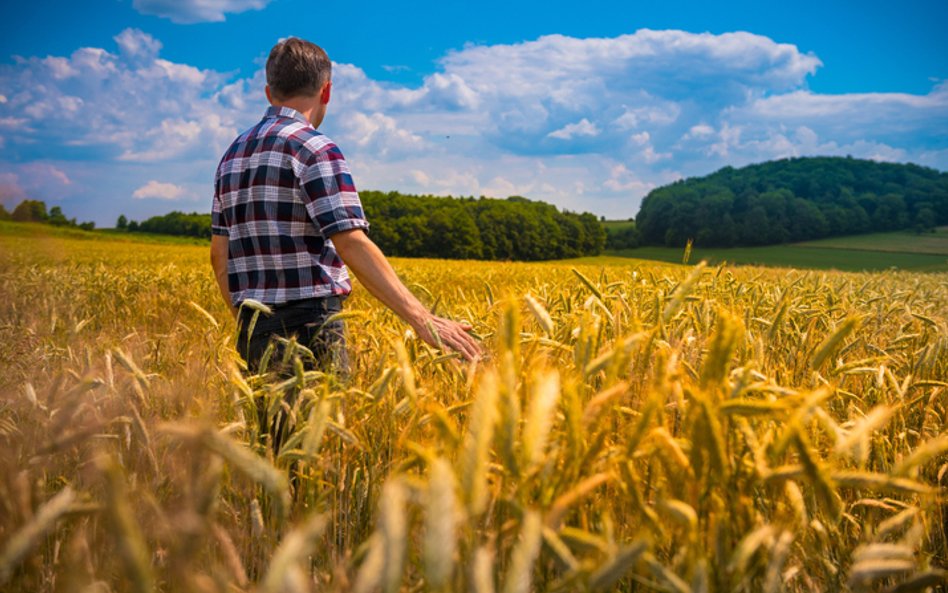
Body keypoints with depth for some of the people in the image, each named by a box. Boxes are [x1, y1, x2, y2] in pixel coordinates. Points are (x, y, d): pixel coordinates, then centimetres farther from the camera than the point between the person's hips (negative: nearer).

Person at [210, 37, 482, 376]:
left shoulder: (233, 155, 15)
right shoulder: (313, 149, -10)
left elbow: (219, 256, 17)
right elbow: (352, 245, -21)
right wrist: (422, 320, -24)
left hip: (255, 331, 8)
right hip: (308, 327, -8)